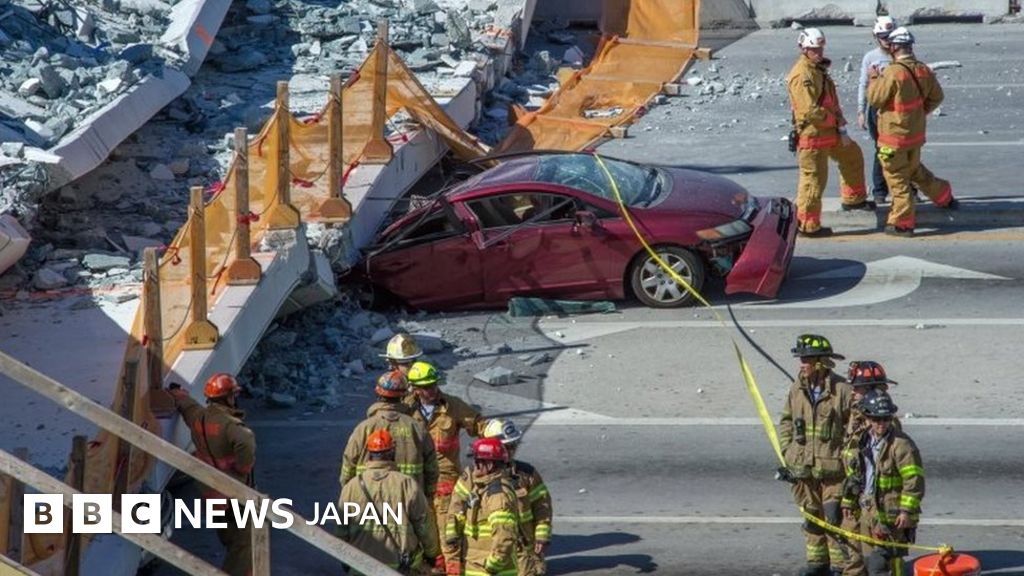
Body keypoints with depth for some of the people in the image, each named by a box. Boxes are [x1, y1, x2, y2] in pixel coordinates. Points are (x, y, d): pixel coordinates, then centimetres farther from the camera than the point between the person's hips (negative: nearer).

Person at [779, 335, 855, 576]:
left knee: (834, 518, -5)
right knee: (811, 517, 13)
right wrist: (787, 452, 9)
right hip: (803, 467, 5)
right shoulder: (797, 389, 5)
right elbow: (786, 422, 16)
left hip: (833, 467, -5)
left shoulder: (841, 391, -11)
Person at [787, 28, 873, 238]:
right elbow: (810, 111, -28)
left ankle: (853, 199, 39)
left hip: (829, 131, 10)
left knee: (852, 155, 24)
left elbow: (832, 101, 16)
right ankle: (808, 225, 4)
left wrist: (841, 128, 6)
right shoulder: (802, 75, -22)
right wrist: (836, 120, -15)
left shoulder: (819, 69, 12)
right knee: (813, 179, -4)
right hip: (812, 135, -10)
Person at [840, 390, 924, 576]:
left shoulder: (901, 444, -13)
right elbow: (853, 475, 24)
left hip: (890, 513, -8)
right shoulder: (863, 442, 12)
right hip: (867, 510, 8)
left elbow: (914, 480, -16)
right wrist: (848, 502, 24)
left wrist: (907, 511, -19)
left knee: (881, 561, -12)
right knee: (869, 559, 13)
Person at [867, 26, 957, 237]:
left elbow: (875, 99, -14)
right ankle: (945, 198, 38)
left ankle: (902, 223, 10)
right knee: (915, 170, 28)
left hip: (894, 135, -7)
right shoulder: (923, 70, -2)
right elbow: (936, 97, 10)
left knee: (897, 179, 4)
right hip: (916, 133, 7)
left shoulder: (892, 73, -24)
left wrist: (873, 79, 1)